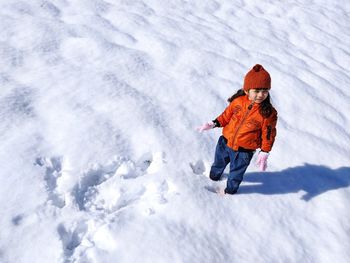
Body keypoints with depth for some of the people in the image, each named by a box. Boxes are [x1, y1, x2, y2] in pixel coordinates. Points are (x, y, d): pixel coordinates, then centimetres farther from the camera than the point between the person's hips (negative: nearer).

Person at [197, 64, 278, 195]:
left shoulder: (269, 113, -22)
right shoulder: (238, 101, -14)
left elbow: (268, 134, -13)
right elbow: (227, 115, 3)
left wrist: (264, 153, -14)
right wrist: (214, 124, -3)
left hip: (244, 151, -3)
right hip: (225, 142, 3)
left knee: (236, 172, 20)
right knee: (219, 162, 29)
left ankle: (230, 189, 49)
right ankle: (214, 176, 60)